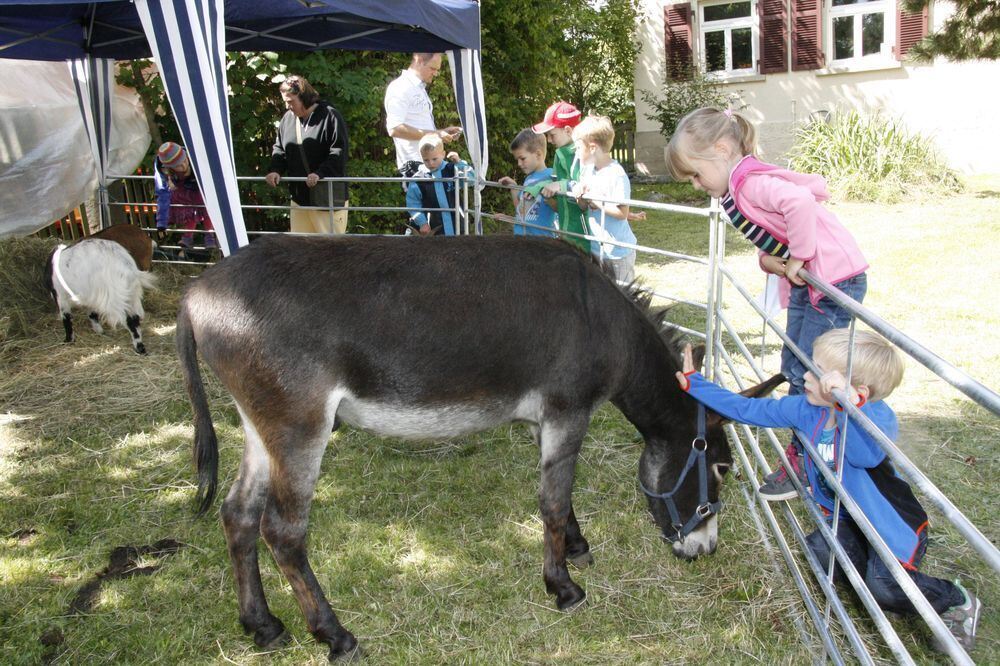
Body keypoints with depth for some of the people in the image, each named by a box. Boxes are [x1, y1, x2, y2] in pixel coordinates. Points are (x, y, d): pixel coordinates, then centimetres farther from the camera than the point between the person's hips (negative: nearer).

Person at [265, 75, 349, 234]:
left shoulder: (330, 116, -9)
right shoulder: (287, 119, 9)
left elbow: (339, 152, -15)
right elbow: (279, 149, 16)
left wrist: (320, 173, -24)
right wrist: (275, 170, -3)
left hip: (328, 196, -6)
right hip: (299, 196, 6)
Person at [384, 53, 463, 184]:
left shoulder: (420, 89, 21)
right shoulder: (400, 88, -9)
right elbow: (395, 129, -20)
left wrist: (442, 132, 12)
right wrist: (434, 134, -18)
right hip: (415, 165, -9)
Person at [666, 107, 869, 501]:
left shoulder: (751, 182, -21)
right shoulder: (737, 187, 8)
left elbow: (800, 201, -39)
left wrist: (797, 258, -26)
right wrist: (770, 258, -4)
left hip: (836, 277, -10)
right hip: (804, 278, 10)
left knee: (807, 375, -4)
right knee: (793, 367, 16)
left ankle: (804, 465, 9)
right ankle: (803, 450, 29)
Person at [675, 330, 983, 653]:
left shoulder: (877, 416, -30)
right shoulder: (805, 408, -12)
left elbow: (867, 454, -53)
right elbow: (746, 408, -4)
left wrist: (848, 400, -65)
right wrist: (694, 383, -4)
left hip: (893, 523, -6)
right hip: (846, 519, 6)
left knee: (885, 586, -23)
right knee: (819, 551, -20)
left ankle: (958, 602, 7)